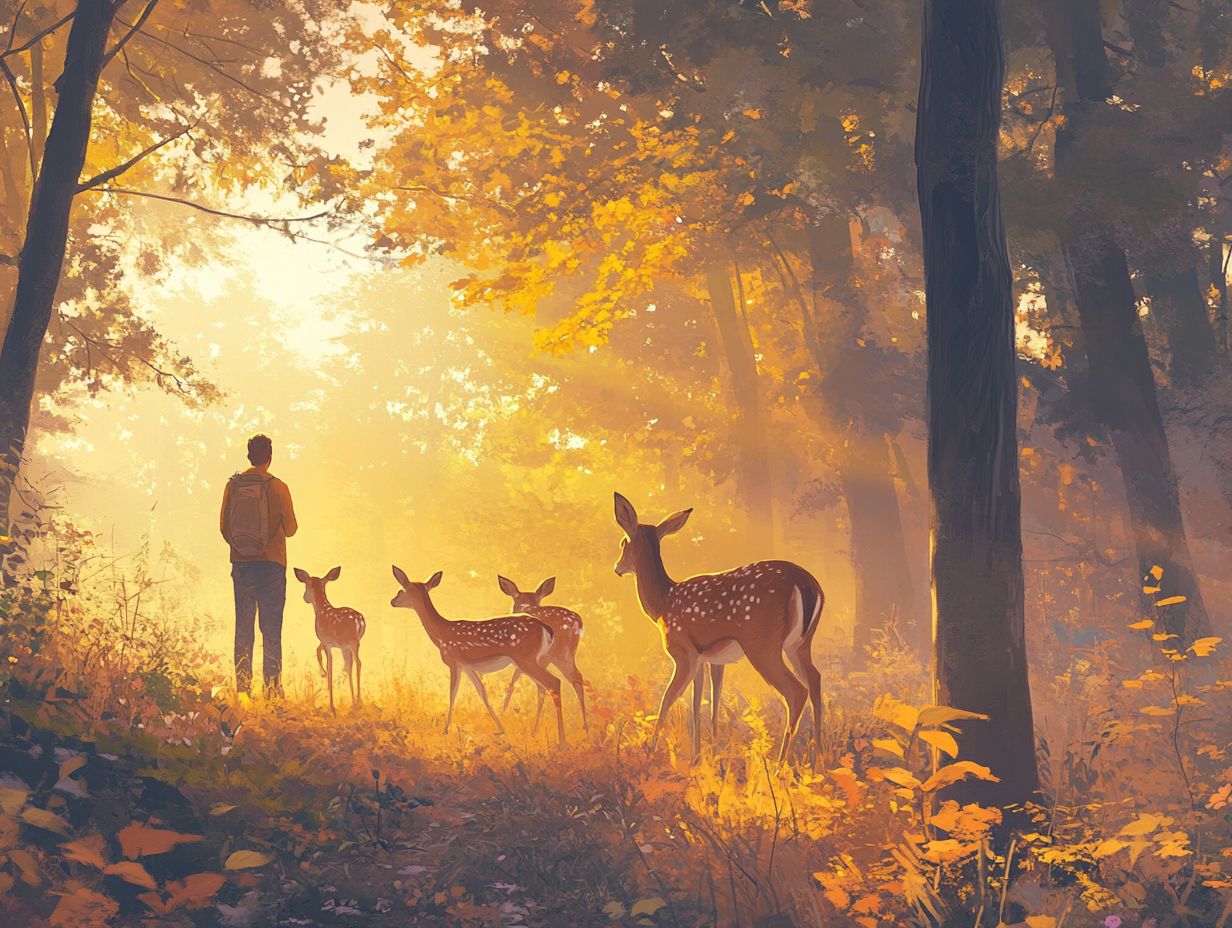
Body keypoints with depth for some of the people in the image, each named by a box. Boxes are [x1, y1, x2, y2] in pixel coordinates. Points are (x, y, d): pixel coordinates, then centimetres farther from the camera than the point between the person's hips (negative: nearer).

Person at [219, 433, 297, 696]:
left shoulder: (233, 485, 2)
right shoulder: (277, 487, -7)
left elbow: (224, 526, 6)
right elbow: (291, 527, 0)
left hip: (241, 564, 3)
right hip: (272, 564, -3)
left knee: (243, 628, 8)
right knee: (271, 630, 0)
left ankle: (243, 686, 5)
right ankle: (272, 687, -3)